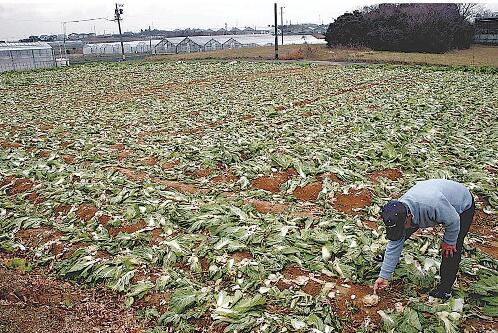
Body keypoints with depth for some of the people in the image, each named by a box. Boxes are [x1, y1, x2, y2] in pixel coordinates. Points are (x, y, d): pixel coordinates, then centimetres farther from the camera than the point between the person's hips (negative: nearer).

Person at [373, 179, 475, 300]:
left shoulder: (432, 205, -48)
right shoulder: (399, 210, -25)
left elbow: (453, 221, -28)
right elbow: (394, 244, -17)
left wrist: (448, 242, -11)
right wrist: (384, 276, -16)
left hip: (463, 206, -5)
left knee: (451, 250, -13)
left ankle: (445, 289, 7)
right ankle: (386, 257, 29)